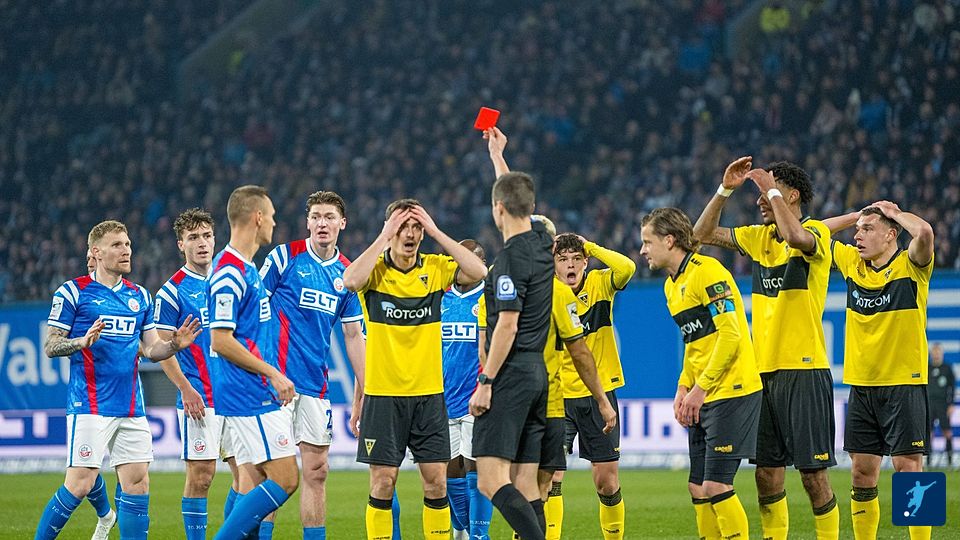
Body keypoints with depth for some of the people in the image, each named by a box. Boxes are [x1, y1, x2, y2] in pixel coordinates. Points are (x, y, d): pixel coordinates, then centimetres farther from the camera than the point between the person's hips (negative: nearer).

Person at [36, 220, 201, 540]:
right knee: (80, 483, -11)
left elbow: (150, 349, 17)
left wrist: (175, 345, -3)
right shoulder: (73, 292, -2)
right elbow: (50, 346, -3)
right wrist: (83, 341, -21)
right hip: (90, 404, -6)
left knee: (138, 483, 1)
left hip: (131, 407, 6)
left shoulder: (140, 296, 15)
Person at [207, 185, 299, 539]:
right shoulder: (230, 273, -16)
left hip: (257, 395, 10)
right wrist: (272, 373, -16)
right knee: (284, 480, -11)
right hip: (251, 398, -10)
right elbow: (221, 341, -20)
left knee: (254, 482, 7)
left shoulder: (246, 269, 16)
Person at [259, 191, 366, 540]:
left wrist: (363, 391, 12)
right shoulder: (285, 256, -4)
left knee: (316, 471, 6)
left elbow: (353, 335, 15)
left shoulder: (347, 272, 11)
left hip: (316, 383, 5)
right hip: (277, 379, -5)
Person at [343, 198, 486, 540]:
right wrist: (384, 237, -18)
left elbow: (479, 273, -14)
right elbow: (352, 280, -26)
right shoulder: (375, 269, -3)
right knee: (383, 482, -3)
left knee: (436, 482, 1)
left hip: (429, 393, 2)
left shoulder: (435, 268, 3)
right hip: (383, 393, -2)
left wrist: (436, 232, -12)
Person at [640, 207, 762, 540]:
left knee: (715, 486, -13)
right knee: (698, 488, 7)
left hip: (731, 391, -9)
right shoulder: (672, 284, 16)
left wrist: (701, 387, -17)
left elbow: (731, 335, -19)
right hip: (703, 399, 9)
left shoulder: (707, 272, -13)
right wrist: (683, 388, 11)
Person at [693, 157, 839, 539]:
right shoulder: (760, 237, 13)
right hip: (764, 371, 7)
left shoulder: (817, 233, -7)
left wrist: (771, 190, -18)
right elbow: (702, 234, 17)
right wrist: (725, 190, 5)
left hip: (804, 369, -7)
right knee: (767, 472, 8)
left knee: (813, 473, -5)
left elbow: (797, 237, -31)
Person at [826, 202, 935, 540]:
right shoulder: (852, 263, 9)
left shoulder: (910, 265, -8)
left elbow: (924, 232, -29)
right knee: (862, 473, 6)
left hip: (904, 384, -6)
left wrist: (894, 212, -10)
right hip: (861, 385, 6)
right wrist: (856, 216, 10)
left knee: (908, 466, -8)